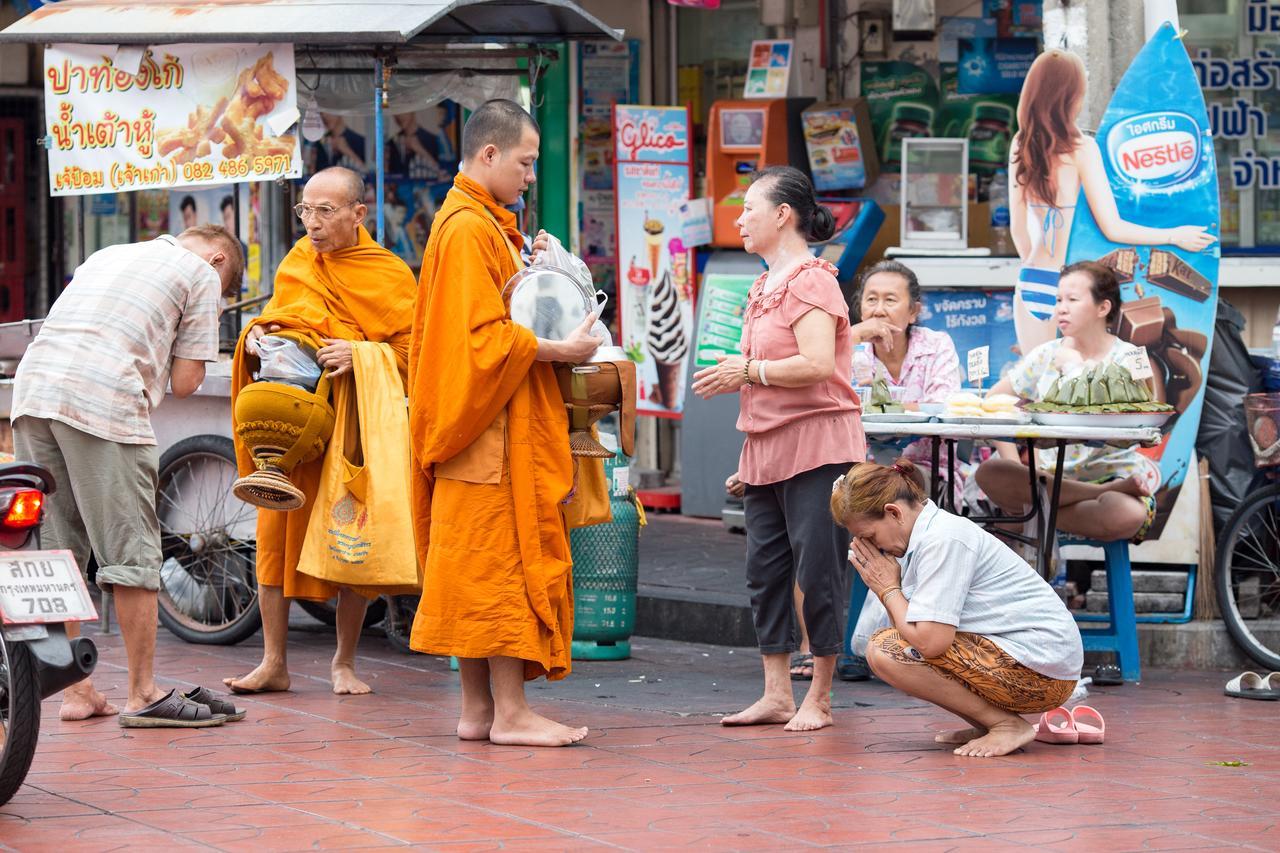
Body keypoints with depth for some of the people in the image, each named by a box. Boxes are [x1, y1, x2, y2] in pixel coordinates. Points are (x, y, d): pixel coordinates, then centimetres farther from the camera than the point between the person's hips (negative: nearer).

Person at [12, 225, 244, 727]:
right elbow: (184, 382, 8)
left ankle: (75, 692, 12)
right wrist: (198, 330, 26)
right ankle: (143, 695, 2)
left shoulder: (108, 254, 32)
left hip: (32, 388, 7)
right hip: (103, 401, -7)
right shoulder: (202, 273, 12)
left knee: (54, 549, 9)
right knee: (131, 551, 0)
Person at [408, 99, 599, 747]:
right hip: (492, 427, -11)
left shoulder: (480, 224, 19)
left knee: (477, 570, 9)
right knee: (503, 558, -9)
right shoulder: (469, 229, -14)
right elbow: (482, 335, -21)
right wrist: (560, 351, -15)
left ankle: (478, 709, 11)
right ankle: (510, 712, -8)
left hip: (492, 422, 11)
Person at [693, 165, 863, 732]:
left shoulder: (810, 281, -10)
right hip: (766, 447, 10)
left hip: (815, 445, -10)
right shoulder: (766, 286, 19)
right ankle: (776, 694, 12)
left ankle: (818, 699, 2)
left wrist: (747, 371, -14)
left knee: (816, 572, -4)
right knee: (765, 569, 8)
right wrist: (735, 375, 14)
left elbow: (817, 364, -22)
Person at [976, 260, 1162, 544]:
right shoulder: (1048, 355, 10)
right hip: (1050, 475, 3)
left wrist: (1072, 367, -10)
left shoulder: (1127, 359, -1)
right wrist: (1014, 463, -7)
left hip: (1110, 474, -3)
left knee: (1129, 515, -40)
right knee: (989, 473, -29)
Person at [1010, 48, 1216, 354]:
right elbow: (1113, 229, -13)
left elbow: (1018, 228, 9)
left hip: (1031, 282, 5)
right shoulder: (1081, 148, -13)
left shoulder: (1021, 145, 2)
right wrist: (1175, 236, -1)